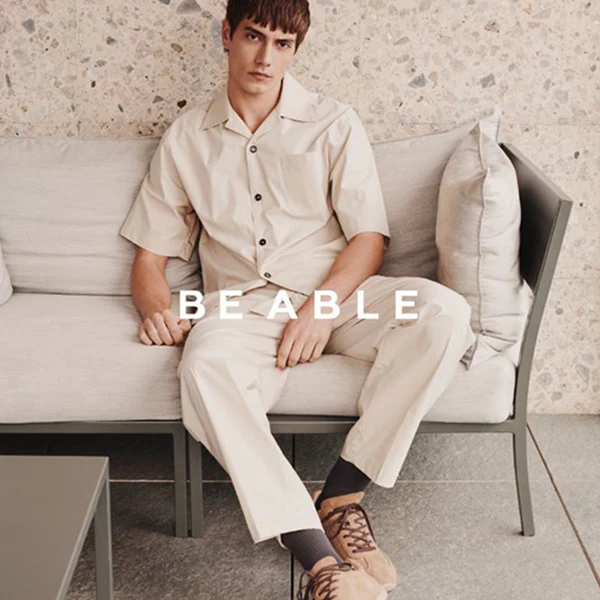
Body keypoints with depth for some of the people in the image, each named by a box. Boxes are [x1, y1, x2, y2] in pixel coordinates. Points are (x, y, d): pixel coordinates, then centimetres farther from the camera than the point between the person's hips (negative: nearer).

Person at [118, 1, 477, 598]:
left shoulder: (333, 123, 8)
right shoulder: (186, 138, 12)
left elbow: (370, 237, 2)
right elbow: (150, 254, 12)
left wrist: (322, 306, -16)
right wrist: (155, 304, -11)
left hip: (335, 294, 1)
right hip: (243, 307, 0)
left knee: (443, 312, -30)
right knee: (205, 368, -37)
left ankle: (340, 496, -23)